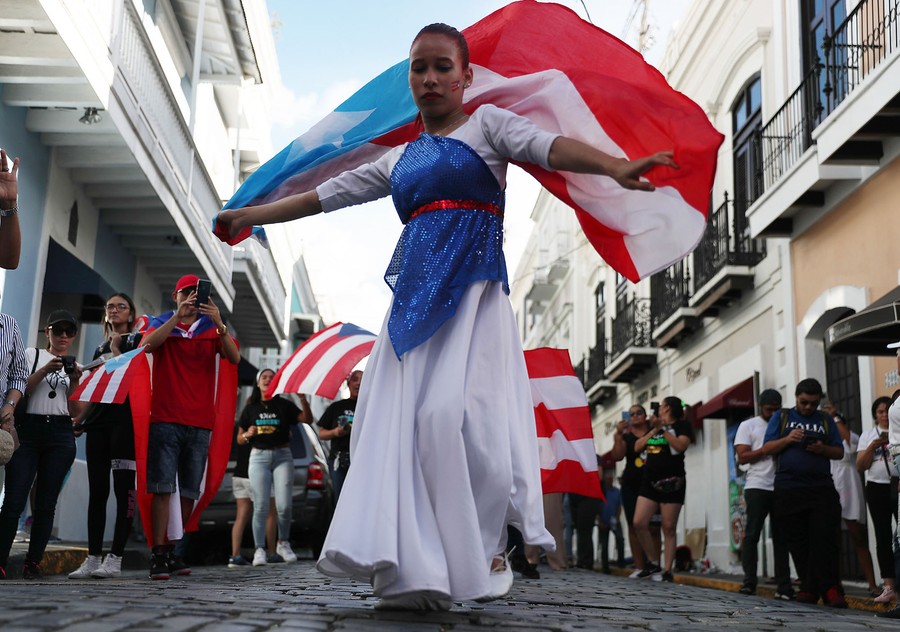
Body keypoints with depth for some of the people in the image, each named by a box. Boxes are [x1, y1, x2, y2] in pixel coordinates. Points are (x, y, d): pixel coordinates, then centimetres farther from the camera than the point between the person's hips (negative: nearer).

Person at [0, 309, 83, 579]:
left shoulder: (75, 366, 19)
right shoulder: (32, 355, 12)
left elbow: (75, 412, 11)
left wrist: (74, 381, -2)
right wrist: (45, 370, -11)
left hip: (61, 435, 2)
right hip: (28, 430, -2)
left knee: (46, 503, 0)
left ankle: (33, 563, 4)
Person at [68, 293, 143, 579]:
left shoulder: (136, 340, 6)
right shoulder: (100, 348, 23)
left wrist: (116, 350, -6)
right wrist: (80, 419, 18)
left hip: (125, 419, -6)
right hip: (98, 421, 6)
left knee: (123, 488, -7)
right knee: (97, 490, 3)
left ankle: (115, 558, -8)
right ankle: (93, 557, 4)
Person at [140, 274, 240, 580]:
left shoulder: (212, 328, 13)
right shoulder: (163, 323, 11)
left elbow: (234, 358, -5)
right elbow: (148, 344, -12)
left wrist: (219, 323, -18)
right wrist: (178, 315, -20)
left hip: (200, 422, 2)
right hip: (166, 419, -2)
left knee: (189, 492, 4)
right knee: (162, 488, -8)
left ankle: (173, 551, 14)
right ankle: (158, 554, -8)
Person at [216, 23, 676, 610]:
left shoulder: (486, 124, 8)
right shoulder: (400, 158, 23)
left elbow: (548, 145, -11)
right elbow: (327, 194, 29)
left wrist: (614, 165, -31)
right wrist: (250, 215, 32)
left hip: (471, 287, -6)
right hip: (416, 292, 6)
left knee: (452, 410, -20)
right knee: (398, 418, -6)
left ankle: (486, 551, -4)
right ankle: (415, 570, -2)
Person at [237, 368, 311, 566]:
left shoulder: (284, 405, 8)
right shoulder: (251, 409, 11)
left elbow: (307, 419, -5)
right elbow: (239, 439, 14)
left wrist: (303, 399, -19)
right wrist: (247, 435, -8)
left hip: (282, 456, 0)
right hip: (259, 457, 0)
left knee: (284, 506, -7)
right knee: (261, 506, -7)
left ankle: (283, 543, 14)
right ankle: (259, 550, -3)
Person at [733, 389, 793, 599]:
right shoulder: (748, 426, 8)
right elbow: (742, 457, -1)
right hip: (757, 487, -3)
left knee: (781, 537, 3)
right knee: (752, 534, -2)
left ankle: (783, 586, 4)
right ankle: (749, 581, 2)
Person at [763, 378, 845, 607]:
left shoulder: (826, 420, 17)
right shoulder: (781, 417, 13)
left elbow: (839, 452, 13)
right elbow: (767, 448, 6)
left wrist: (823, 449, -8)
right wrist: (788, 439, -11)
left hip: (821, 488, 1)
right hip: (788, 490, 0)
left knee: (825, 539, -10)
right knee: (798, 543, 1)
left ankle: (830, 589, -9)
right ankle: (808, 588, 8)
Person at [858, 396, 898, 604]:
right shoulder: (868, 434, 12)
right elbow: (860, 466, 5)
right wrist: (872, 446, -9)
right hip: (877, 488, 2)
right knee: (883, 537, 1)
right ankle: (889, 587, 2)